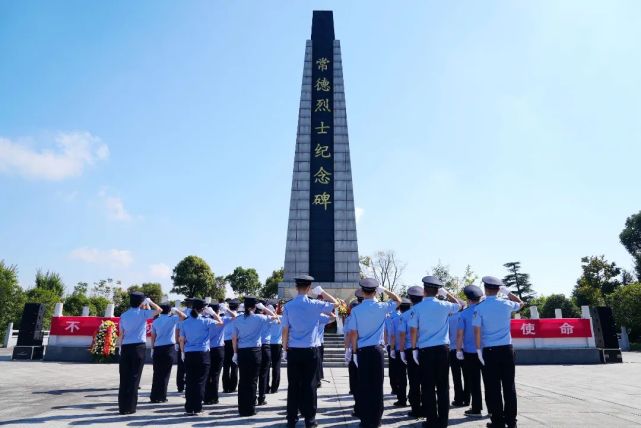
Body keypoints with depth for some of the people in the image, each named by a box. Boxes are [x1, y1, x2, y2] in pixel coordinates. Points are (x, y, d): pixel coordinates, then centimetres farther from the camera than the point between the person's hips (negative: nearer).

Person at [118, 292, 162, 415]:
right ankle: (130, 407, 3)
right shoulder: (142, 313, -3)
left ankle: (122, 406, 11)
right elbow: (159, 310, 1)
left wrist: (121, 348, 18)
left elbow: (121, 334, 12)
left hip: (125, 347, 5)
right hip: (138, 347, -5)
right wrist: (149, 301, 12)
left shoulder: (123, 315, 11)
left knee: (124, 378, 7)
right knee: (134, 377, 1)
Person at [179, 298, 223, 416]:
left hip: (189, 354, 4)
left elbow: (181, 340, 8)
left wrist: (182, 352, 19)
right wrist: (212, 312, 8)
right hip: (202, 354, -4)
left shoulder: (185, 322, 3)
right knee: (200, 382, 3)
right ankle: (197, 408, 5)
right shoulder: (205, 321, -9)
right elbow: (220, 322, 4)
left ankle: (189, 408, 12)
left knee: (189, 381, 8)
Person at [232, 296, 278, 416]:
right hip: (254, 351, -4)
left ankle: (242, 408, 17)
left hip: (241, 352, 4)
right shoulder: (258, 318, -7)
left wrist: (235, 353, 12)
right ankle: (250, 409, 7)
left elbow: (234, 338, 5)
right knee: (252, 380, 3)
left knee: (242, 380, 11)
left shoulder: (238, 320, 4)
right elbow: (273, 316, 8)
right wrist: (263, 307, 9)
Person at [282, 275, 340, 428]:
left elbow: (285, 331, -1)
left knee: (293, 385, 8)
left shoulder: (288, 306, -3)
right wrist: (321, 291, 8)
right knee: (309, 385, 6)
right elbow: (335, 303, 7)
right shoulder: (314, 305, -7)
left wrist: (284, 350, 8)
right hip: (310, 351, -1)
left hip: (293, 351, 2)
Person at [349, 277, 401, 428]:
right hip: (377, 350, 0)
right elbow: (398, 300, 13)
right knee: (377, 385, 7)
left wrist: (354, 352, 5)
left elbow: (354, 334, -3)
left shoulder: (356, 310, -4)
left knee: (363, 385, 7)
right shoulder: (381, 307, -4)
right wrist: (384, 290, 9)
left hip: (362, 351, 0)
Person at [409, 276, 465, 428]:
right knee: (443, 385, 9)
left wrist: (414, 348, 4)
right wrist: (446, 293, 21)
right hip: (443, 349, 2)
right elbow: (459, 304, 20)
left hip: (425, 350, -2)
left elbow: (413, 330, -5)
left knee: (427, 386, 5)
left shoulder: (417, 308, -4)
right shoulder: (444, 305, 0)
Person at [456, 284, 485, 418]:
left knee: (473, 382, 5)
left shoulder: (464, 313, -7)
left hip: (470, 352, -3)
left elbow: (460, 334, -10)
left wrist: (458, 350, -3)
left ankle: (476, 409, 10)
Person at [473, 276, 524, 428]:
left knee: (493, 387, 5)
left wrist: (478, 349, -4)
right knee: (509, 385, 10)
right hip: (506, 349, 3)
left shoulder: (479, 308, -8)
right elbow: (520, 303, 22)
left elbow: (477, 331, -10)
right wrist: (507, 292, 23)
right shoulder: (507, 304, 0)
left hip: (489, 351, -2)